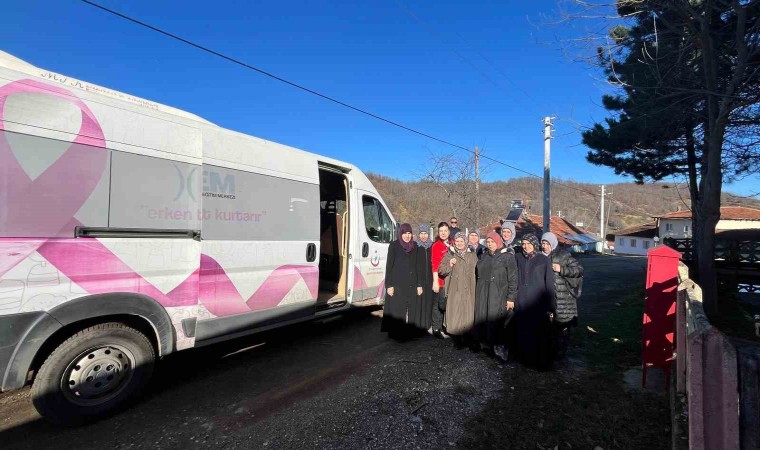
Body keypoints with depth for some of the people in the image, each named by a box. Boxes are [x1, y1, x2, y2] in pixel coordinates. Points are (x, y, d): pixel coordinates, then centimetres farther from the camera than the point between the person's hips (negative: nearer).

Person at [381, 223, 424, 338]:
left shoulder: (414, 246, 8)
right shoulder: (394, 245, -3)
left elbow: (417, 266, 9)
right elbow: (389, 265, -4)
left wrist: (419, 284, 5)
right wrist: (389, 285, -10)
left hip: (411, 284, 4)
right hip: (397, 283, -4)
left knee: (410, 309, 5)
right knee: (396, 309, 1)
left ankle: (407, 332, 17)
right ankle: (394, 332, 13)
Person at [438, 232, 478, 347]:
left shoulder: (472, 256, 11)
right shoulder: (449, 255, 8)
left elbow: (477, 272, 14)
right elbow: (441, 270, 4)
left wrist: (476, 289, 5)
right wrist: (449, 265, -14)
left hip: (469, 291, 1)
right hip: (454, 291, -1)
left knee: (468, 313, -1)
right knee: (455, 313, -2)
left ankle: (468, 337, 10)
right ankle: (458, 338, 8)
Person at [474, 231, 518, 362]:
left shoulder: (507, 256, -1)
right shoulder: (484, 256, 15)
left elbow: (513, 278, -5)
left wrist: (511, 298, -10)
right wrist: (477, 292, 13)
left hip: (499, 296, -5)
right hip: (482, 295, 5)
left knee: (496, 321, -8)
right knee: (482, 319, 3)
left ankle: (500, 349, 2)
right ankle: (486, 343, 14)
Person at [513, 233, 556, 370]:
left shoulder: (544, 260, -1)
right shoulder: (518, 258, 7)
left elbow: (549, 284, -2)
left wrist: (551, 308, -5)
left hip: (538, 304, -2)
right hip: (521, 303, 3)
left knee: (540, 333, 3)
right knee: (523, 332, 7)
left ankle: (542, 362, 19)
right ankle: (526, 359, 24)